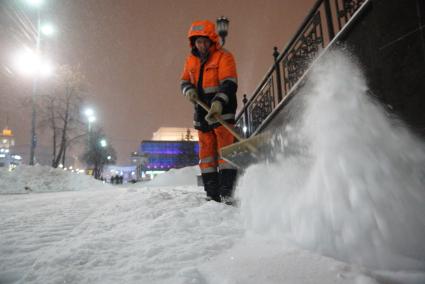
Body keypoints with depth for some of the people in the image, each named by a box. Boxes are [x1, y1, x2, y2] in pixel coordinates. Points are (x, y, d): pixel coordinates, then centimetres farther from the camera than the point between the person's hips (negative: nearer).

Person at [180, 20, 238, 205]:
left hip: (222, 111, -6)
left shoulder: (224, 57, -4)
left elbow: (230, 84, -15)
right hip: (202, 113, 6)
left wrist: (219, 101, -32)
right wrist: (189, 90, -4)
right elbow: (185, 80, 20)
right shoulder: (191, 60, 15)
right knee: (206, 153, 5)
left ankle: (226, 192, -6)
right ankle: (212, 193, 12)